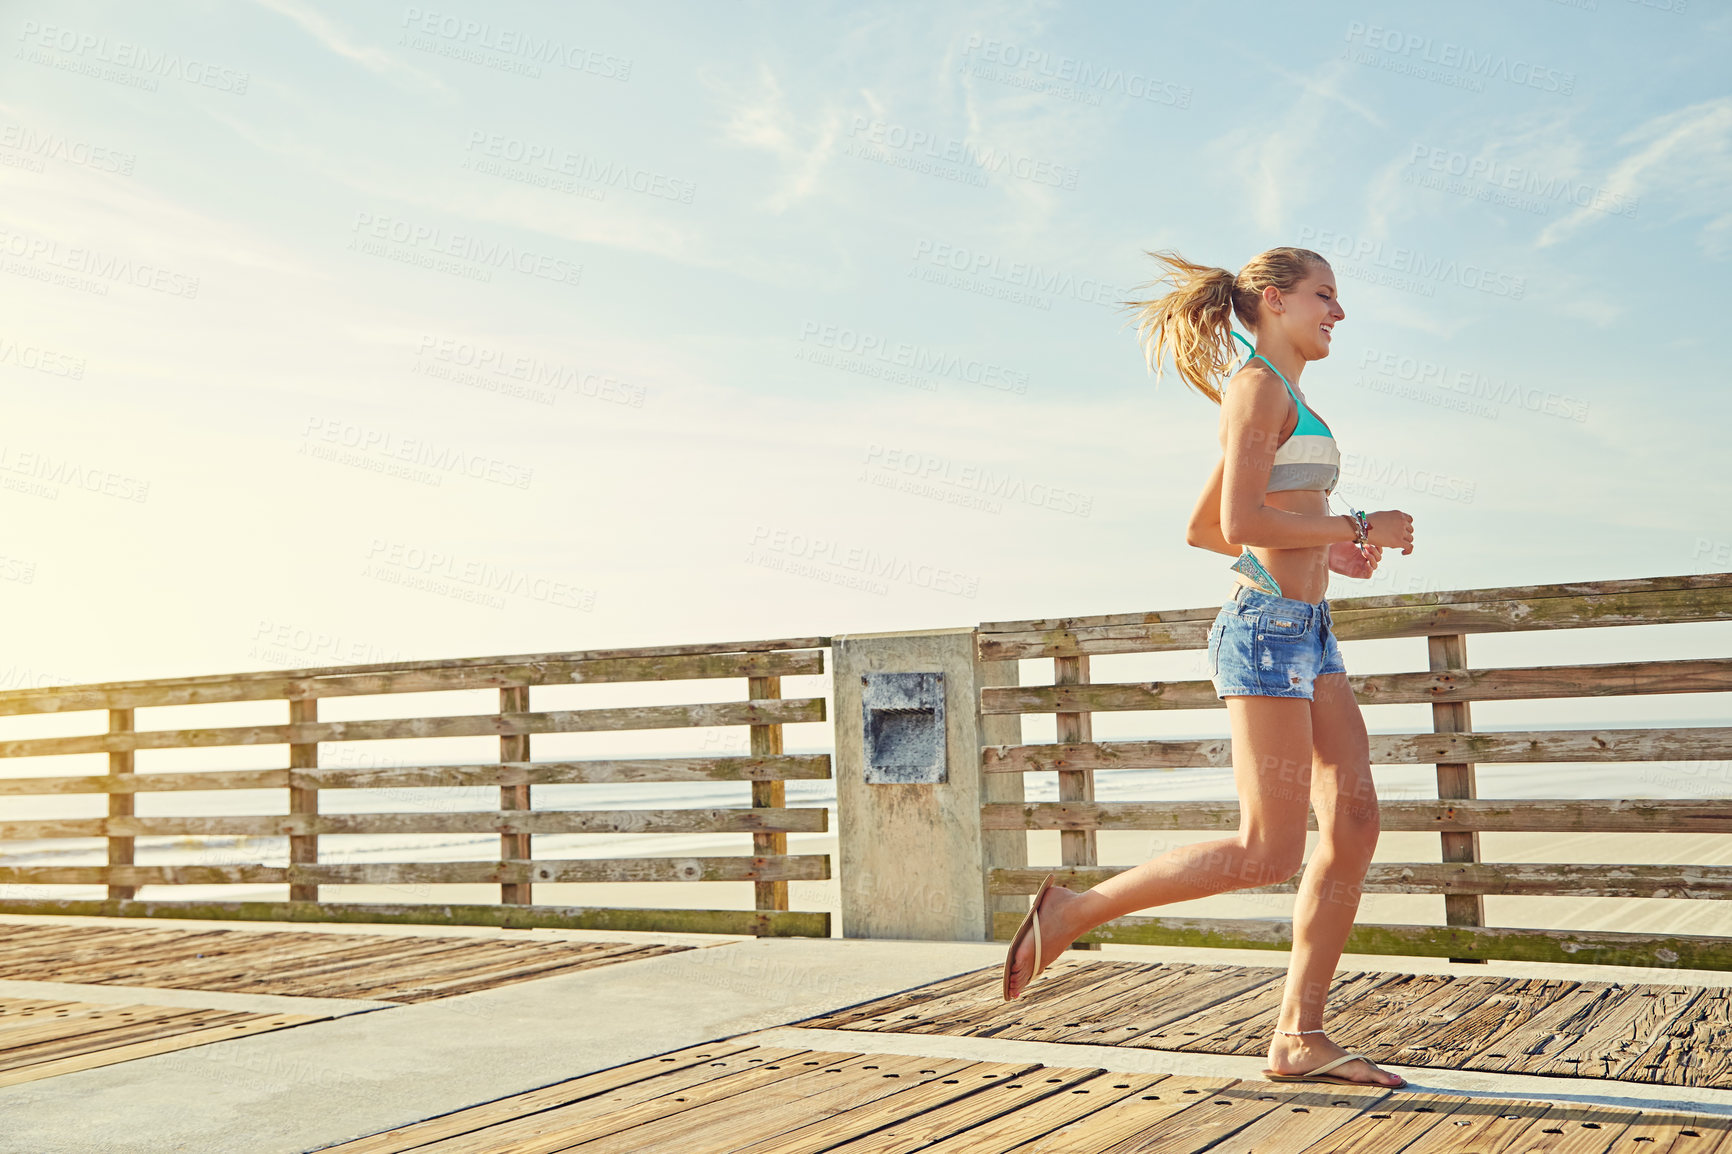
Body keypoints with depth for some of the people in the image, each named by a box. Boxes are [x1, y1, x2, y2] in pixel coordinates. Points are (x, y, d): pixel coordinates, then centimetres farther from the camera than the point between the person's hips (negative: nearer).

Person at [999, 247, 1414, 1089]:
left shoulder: (1278, 400, 22)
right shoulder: (1259, 386, -7)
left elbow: (1200, 529, 23)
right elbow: (1242, 524, -19)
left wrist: (1322, 552, 21)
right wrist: (1358, 528, -9)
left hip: (1305, 633, 10)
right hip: (1268, 627, -10)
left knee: (1354, 825, 1)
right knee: (1271, 852, -11)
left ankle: (1299, 1037, 5)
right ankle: (1073, 910, 1)